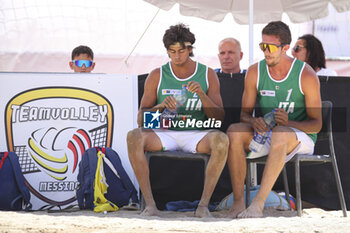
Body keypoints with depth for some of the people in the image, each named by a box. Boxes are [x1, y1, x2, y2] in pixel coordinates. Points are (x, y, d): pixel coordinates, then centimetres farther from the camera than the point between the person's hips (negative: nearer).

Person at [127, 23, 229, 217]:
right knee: (133, 137, -31)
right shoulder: (157, 76, 8)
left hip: (196, 135, -1)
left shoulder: (208, 75, 8)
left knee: (221, 140, -35)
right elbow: (141, 119, 4)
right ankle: (150, 205, -33)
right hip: (164, 134, 1)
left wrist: (202, 96, -15)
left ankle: (203, 205, -31)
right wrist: (160, 107, -17)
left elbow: (219, 118, 2)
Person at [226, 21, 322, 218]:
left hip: (300, 137, -4)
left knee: (279, 134, -40)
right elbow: (244, 113, 3)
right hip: (264, 133, 4)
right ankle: (238, 202, -30)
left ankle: (258, 204, -43)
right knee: (234, 131, -27)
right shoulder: (255, 72, 0)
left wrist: (289, 123, -30)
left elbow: (316, 124, -9)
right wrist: (253, 121, -23)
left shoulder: (306, 75, -11)